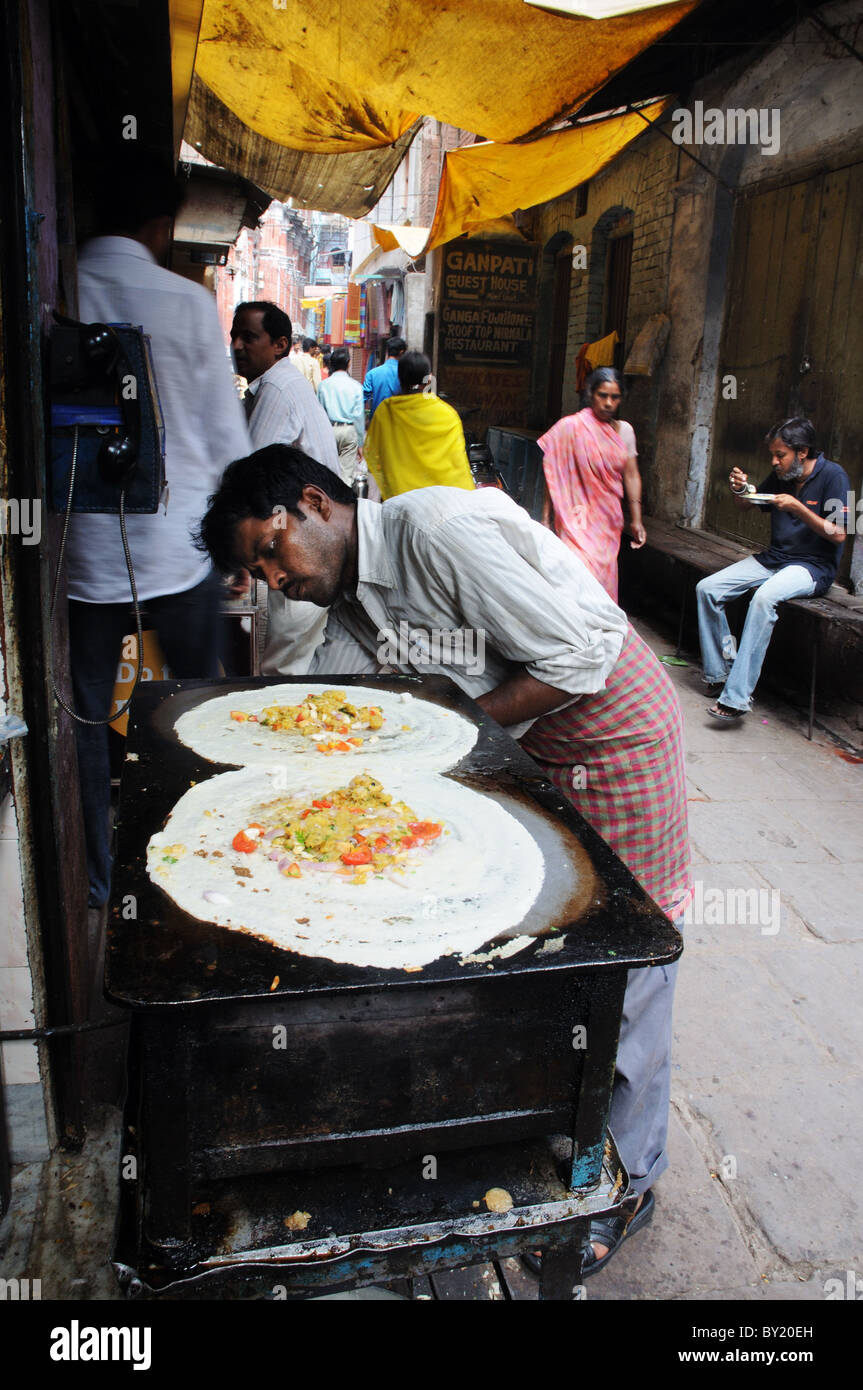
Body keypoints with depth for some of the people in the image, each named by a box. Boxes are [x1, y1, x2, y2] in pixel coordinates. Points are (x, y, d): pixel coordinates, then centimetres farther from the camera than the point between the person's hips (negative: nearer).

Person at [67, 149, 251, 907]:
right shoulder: (188, 302, -7)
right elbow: (226, 434, -3)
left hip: (83, 551, 1)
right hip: (178, 547, -1)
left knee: (86, 720, 13)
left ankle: (97, 881, 24)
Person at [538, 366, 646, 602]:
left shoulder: (624, 430, 9)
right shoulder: (571, 426, -7)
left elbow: (631, 476, 12)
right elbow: (552, 475, -7)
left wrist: (636, 520, 9)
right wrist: (545, 519, -9)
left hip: (609, 520, 5)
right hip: (578, 519, -5)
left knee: (605, 578, 8)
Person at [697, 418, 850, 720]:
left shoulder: (832, 476, -10)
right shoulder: (781, 476, 7)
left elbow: (838, 535, -15)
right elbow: (747, 503, 23)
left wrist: (797, 507, -23)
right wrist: (741, 489, -1)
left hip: (813, 566, -7)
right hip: (773, 558, 7)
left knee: (764, 596, -38)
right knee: (707, 589, -10)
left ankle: (737, 696, -38)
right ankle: (720, 673, -4)